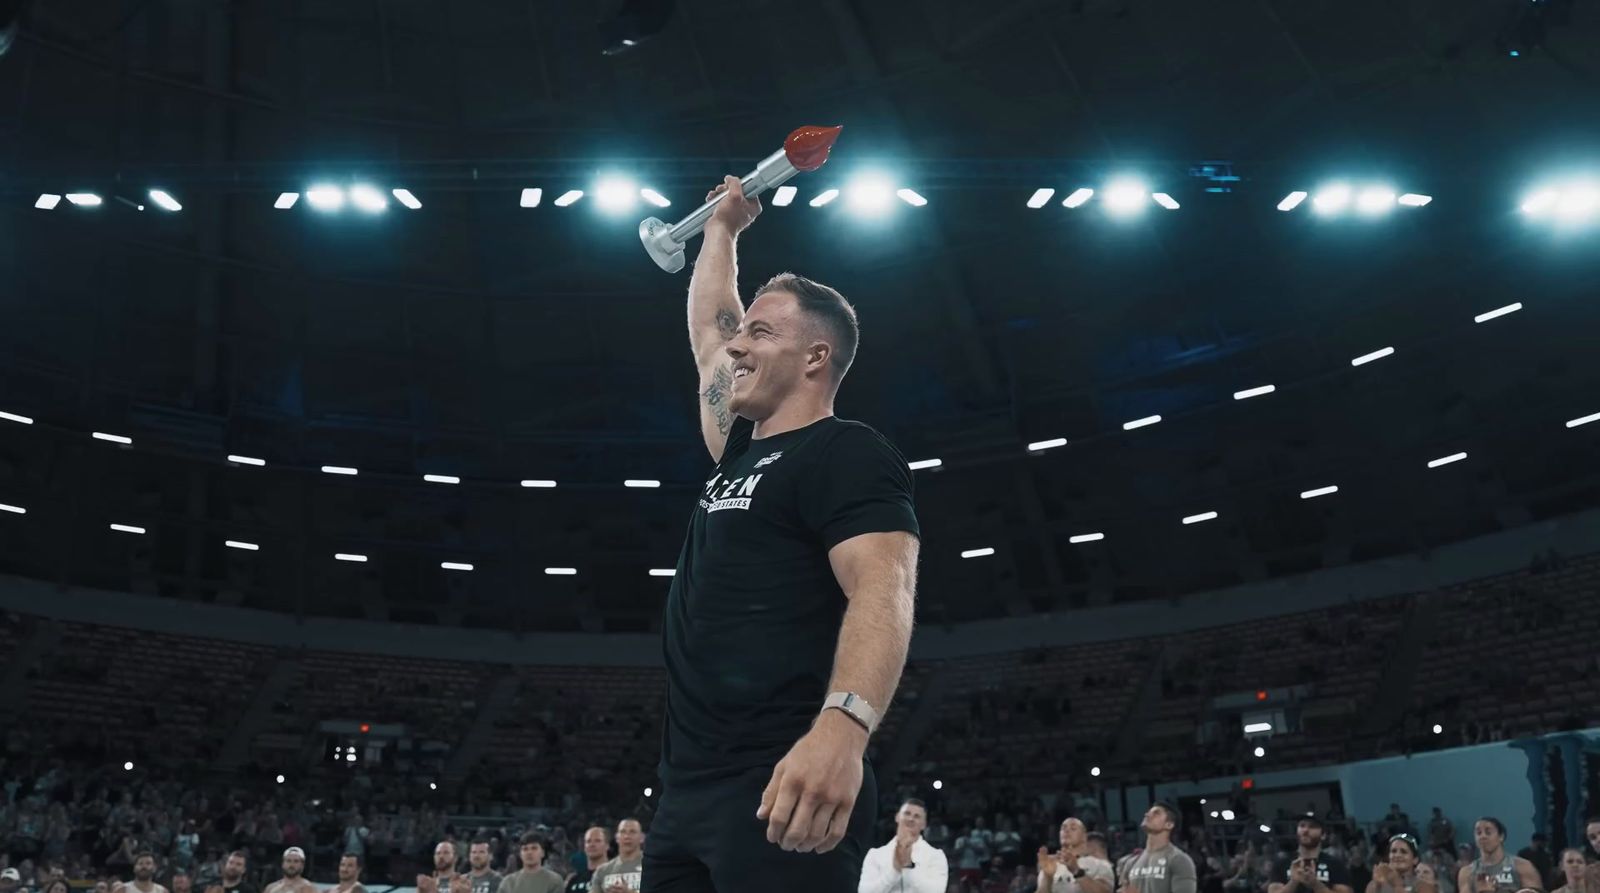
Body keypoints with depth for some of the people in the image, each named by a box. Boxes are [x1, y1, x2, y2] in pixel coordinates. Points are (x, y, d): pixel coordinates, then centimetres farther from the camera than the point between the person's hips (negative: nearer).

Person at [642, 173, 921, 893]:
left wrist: (844, 725, -37)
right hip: (688, 791, 9)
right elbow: (706, 329, 37)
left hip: (784, 788, -9)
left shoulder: (847, 453, -5)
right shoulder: (743, 454, 21)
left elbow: (884, 591, -21)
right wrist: (722, 228, 46)